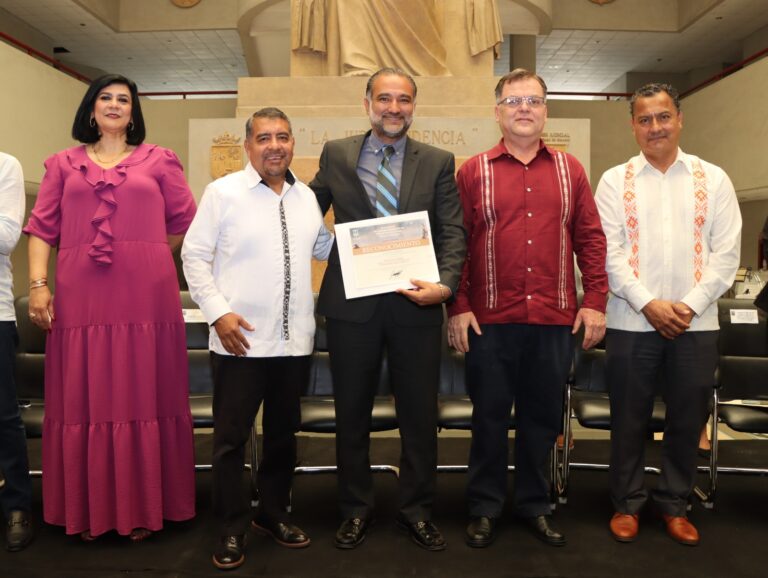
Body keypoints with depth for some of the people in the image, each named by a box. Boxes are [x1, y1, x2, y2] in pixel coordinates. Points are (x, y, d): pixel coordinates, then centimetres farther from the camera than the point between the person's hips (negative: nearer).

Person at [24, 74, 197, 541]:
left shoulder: (158, 160, 10)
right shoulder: (63, 164, 14)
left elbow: (186, 221, 11)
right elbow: (42, 228, 8)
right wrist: (38, 284, -4)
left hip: (145, 298, -1)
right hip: (81, 299, 2)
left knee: (143, 398, 3)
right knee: (85, 400, 6)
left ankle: (143, 507, 16)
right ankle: (90, 510, 20)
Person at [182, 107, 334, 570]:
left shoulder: (306, 196, 10)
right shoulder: (223, 191, -3)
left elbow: (322, 248, 21)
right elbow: (195, 256, -4)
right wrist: (218, 312, -13)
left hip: (295, 339, 5)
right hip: (240, 338, -4)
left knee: (284, 433, 16)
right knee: (231, 437, 4)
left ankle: (274, 514, 34)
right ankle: (232, 529, 21)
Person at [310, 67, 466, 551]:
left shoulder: (438, 162, 6)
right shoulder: (336, 155, 7)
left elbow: (453, 233, 0)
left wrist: (445, 284, -15)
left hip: (416, 303, 0)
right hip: (352, 302, 1)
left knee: (420, 415, 10)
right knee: (352, 414, 12)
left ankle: (417, 510, 29)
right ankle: (356, 509, 31)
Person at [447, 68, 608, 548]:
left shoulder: (569, 169, 9)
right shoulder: (474, 171, 3)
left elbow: (591, 238, 8)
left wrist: (595, 302, 1)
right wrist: (458, 307, -6)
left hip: (555, 318, 2)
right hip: (490, 319, -2)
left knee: (543, 414, 12)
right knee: (490, 414, 8)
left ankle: (535, 503, 30)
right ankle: (486, 506, 24)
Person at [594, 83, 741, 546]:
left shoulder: (713, 179, 6)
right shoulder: (615, 181, 4)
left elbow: (726, 253, 1)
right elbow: (610, 252, -4)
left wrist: (690, 305, -10)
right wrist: (648, 304, -13)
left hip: (696, 323, 1)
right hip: (633, 321, -1)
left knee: (688, 418, 10)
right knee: (630, 418, 7)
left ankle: (675, 503, 28)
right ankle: (627, 503, 24)